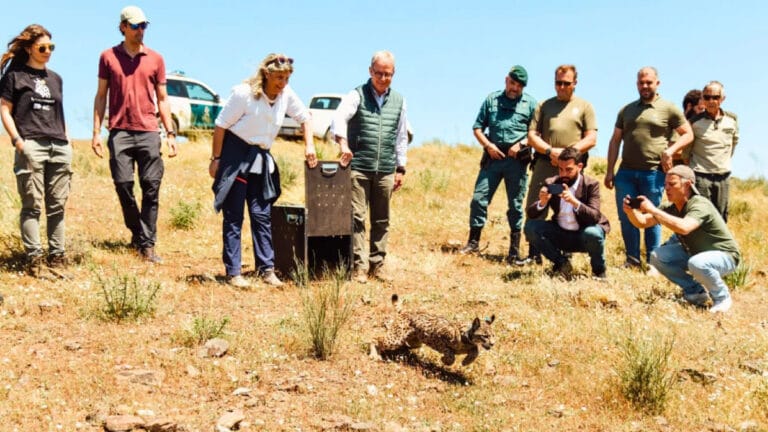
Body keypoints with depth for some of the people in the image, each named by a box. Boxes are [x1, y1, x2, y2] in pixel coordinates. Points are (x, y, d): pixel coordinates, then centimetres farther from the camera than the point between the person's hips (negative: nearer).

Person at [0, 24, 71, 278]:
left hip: (59, 147, 5)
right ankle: (34, 260, -4)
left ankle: (57, 257, 10)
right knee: (32, 205, -6)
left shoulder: (55, 78, 20)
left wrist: (67, 144, 13)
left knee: (57, 205, 5)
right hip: (31, 146, -5)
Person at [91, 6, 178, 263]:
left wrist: (171, 133, 5)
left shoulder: (155, 59, 11)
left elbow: (162, 99, 12)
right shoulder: (108, 57, 9)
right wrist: (96, 132, 2)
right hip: (119, 132, 0)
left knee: (151, 188, -4)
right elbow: (101, 96, 10)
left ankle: (147, 244, 1)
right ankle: (137, 233, 20)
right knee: (123, 186, 0)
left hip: (148, 133, 0)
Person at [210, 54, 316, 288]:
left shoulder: (286, 95, -2)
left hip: (261, 159, 5)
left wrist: (309, 146, 2)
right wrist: (216, 159, -10)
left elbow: (305, 117, 13)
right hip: (235, 156, -5)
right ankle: (233, 273, 4)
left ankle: (267, 269, 11)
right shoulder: (244, 93, -17)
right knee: (234, 216, -1)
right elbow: (221, 125, -11)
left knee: (262, 215, 6)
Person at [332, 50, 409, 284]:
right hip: (359, 167, -4)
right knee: (357, 217, -4)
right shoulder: (357, 95, 0)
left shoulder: (398, 101, 12)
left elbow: (401, 137, 17)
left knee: (381, 220, 8)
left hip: (386, 170, 4)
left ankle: (377, 264, 17)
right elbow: (339, 118, -18)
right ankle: (359, 265, 2)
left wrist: (401, 168, 13)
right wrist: (343, 144, -36)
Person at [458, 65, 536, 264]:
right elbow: (477, 128, 11)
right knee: (479, 198, -2)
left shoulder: (530, 103, 6)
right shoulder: (492, 99, 11)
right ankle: (473, 242, 10)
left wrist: (521, 143, -13)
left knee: (515, 204, 5)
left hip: (517, 159, -1)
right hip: (493, 156, 2)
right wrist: (488, 145, -4)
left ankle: (514, 250, 13)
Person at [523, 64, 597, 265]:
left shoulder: (584, 107, 10)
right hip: (544, 163, 2)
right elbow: (532, 136, 7)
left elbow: (591, 138, 1)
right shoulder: (544, 105, 15)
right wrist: (550, 151, -10)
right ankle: (533, 253, 6)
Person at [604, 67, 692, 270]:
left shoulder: (669, 109, 3)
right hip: (626, 172, 4)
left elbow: (687, 134, 5)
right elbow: (615, 141, 13)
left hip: (653, 173, -3)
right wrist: (610, 171, 7)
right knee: (626, 218, 6)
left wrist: (670, 150, -12)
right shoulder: (626, 110, 13)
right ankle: (632, 260, 20)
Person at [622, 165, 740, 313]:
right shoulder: (672, 208, -5)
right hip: (695, 252, 8)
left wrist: (653, 210, -45)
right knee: (657, 257, -7)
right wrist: (631, 211, -29)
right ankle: (696, 292, 8)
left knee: (696, 263, -39)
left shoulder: (700, 205, -28)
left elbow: (684, 227, -48)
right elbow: (642, 222, -7)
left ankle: (722, 298, -9)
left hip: (724, 255, -8)